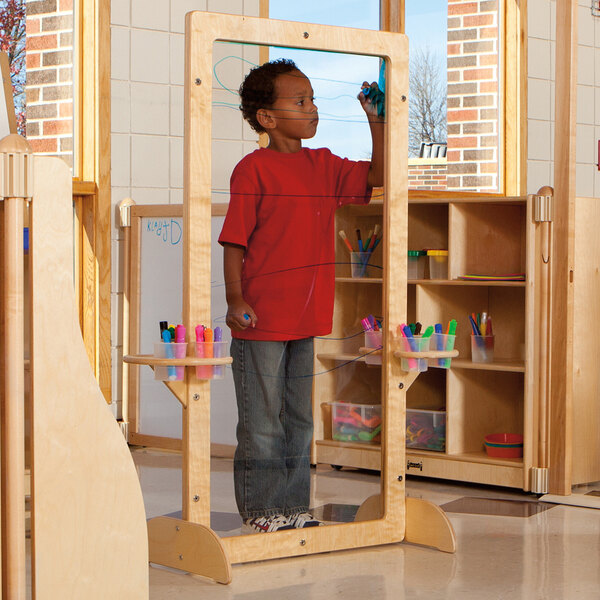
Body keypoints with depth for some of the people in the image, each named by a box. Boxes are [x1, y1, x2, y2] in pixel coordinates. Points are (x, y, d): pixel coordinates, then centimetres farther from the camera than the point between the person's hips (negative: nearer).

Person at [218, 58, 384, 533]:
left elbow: (377, 176, 14)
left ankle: (293, 508, 23)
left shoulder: (323, 165, 11)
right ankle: (260, 512, 11)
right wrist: (235, 298, -18)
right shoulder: (254, 169, -9)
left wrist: (375, 119, 5)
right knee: (262, 421, 1)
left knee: (299, 419, 13)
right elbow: (234, 241, -10)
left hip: (306, 317, 7)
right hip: (260, 319, -7)